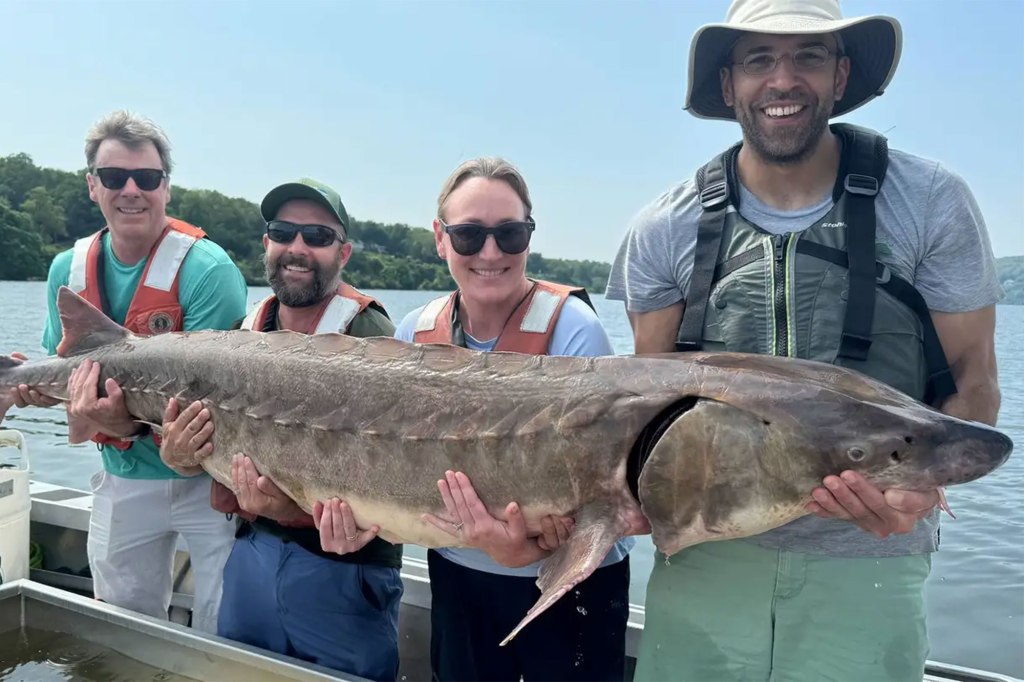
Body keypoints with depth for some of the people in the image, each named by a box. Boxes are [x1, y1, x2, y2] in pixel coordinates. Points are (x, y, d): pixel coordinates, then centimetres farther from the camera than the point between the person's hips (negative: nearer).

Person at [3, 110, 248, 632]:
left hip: (206, 477, -5)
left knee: (221, 631, 4)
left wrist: (132, 421, -35)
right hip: (122, 481, 5)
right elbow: (65, 371, 12)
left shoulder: (207, 269, -18)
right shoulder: (68, 270, 1)